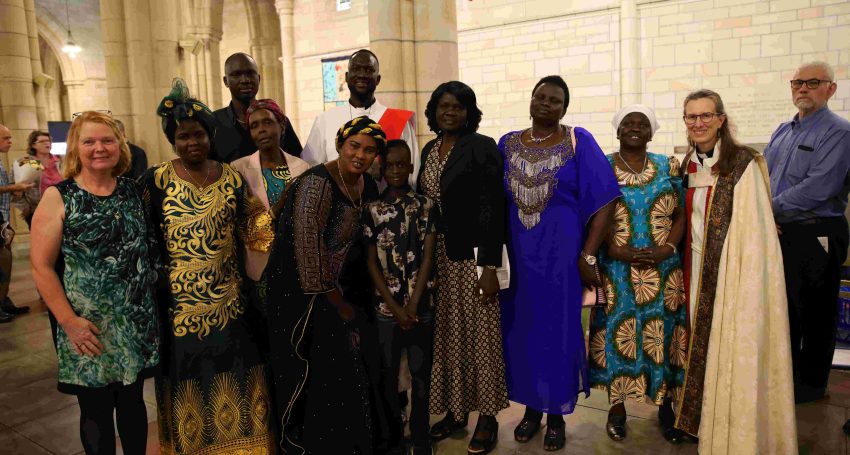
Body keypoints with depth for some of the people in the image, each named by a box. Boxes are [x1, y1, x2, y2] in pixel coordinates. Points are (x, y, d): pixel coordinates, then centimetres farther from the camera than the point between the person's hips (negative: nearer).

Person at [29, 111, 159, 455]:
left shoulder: (132, 191, 5)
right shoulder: (58, 197, -7)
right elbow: (41, 266, -9)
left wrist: (151, 303, 6)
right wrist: (69, 322, -15)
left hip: (136, 319, 3)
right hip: (88, 326, -3)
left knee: (132, 399, 15)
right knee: (96, 409, 10)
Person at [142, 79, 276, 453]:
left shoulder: (232, 177, 3)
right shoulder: (156, 180, -5)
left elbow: (249, 230, 4)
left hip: (229, 303, 3)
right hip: (181, 306, -2)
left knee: (236, 383, 12)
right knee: (190, 386, 11)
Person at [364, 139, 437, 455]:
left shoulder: (426, 206, 2)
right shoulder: (373, 210, 2)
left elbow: (428, 258, -2)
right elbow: (372, 264, 0)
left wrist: (413, 304, -10)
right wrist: (395, 307, -7)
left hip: (420, 305, 0)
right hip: (386, 306, 1)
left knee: (421, 373, 7)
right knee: (388, 373, 8)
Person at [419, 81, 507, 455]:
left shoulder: (483, 147, -7)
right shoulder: (429, 150, 12)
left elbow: (494, 209, -12)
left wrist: (491, 266, -18)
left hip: (472, 255, -6)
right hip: (434, 256, 6)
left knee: (478, 333, 2)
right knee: (445, 334, 11)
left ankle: (487, 417, 16)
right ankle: (455, 410, 26)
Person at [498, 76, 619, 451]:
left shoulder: (578, 142, -5)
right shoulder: (508, 144, 6)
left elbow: (602, 202, -8)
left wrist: (587, 257, -11)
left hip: (561, 256, -3)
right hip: (517, 256, 3)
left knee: (559, 330, 6)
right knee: (521, 329, 11)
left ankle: (556, 415, 24)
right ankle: (531, 407, 30)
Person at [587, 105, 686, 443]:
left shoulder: (669, 166, 6)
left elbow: (681, 214, 3)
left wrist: (666, 250, -12)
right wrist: (619, 252, -15)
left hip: (663, 269, 2)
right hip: (616, 271, -1)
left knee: (662, 335, 7)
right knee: (618, 335, 4)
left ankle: (665, 404, 22)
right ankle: (617, 406, 17)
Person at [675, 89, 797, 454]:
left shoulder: (743, 164, -10)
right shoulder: (687, 166, 9)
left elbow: (755, 229, -13)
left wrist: (747, 279, -19)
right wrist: (683, 270, 10)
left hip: (731, 269, -6)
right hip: (695, 268, 6)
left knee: (730, 348, 0)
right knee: (699, 341, 11)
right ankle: (700, 419, 27)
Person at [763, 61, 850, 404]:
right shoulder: (783, 131, 13)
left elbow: (818, 189, -21)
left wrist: (771, 207, -13)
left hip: (816, 237, -7)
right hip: (779, 233, 7)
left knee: (813, 313, 5)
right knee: (781, 308, 17)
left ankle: (810, 383, 21)